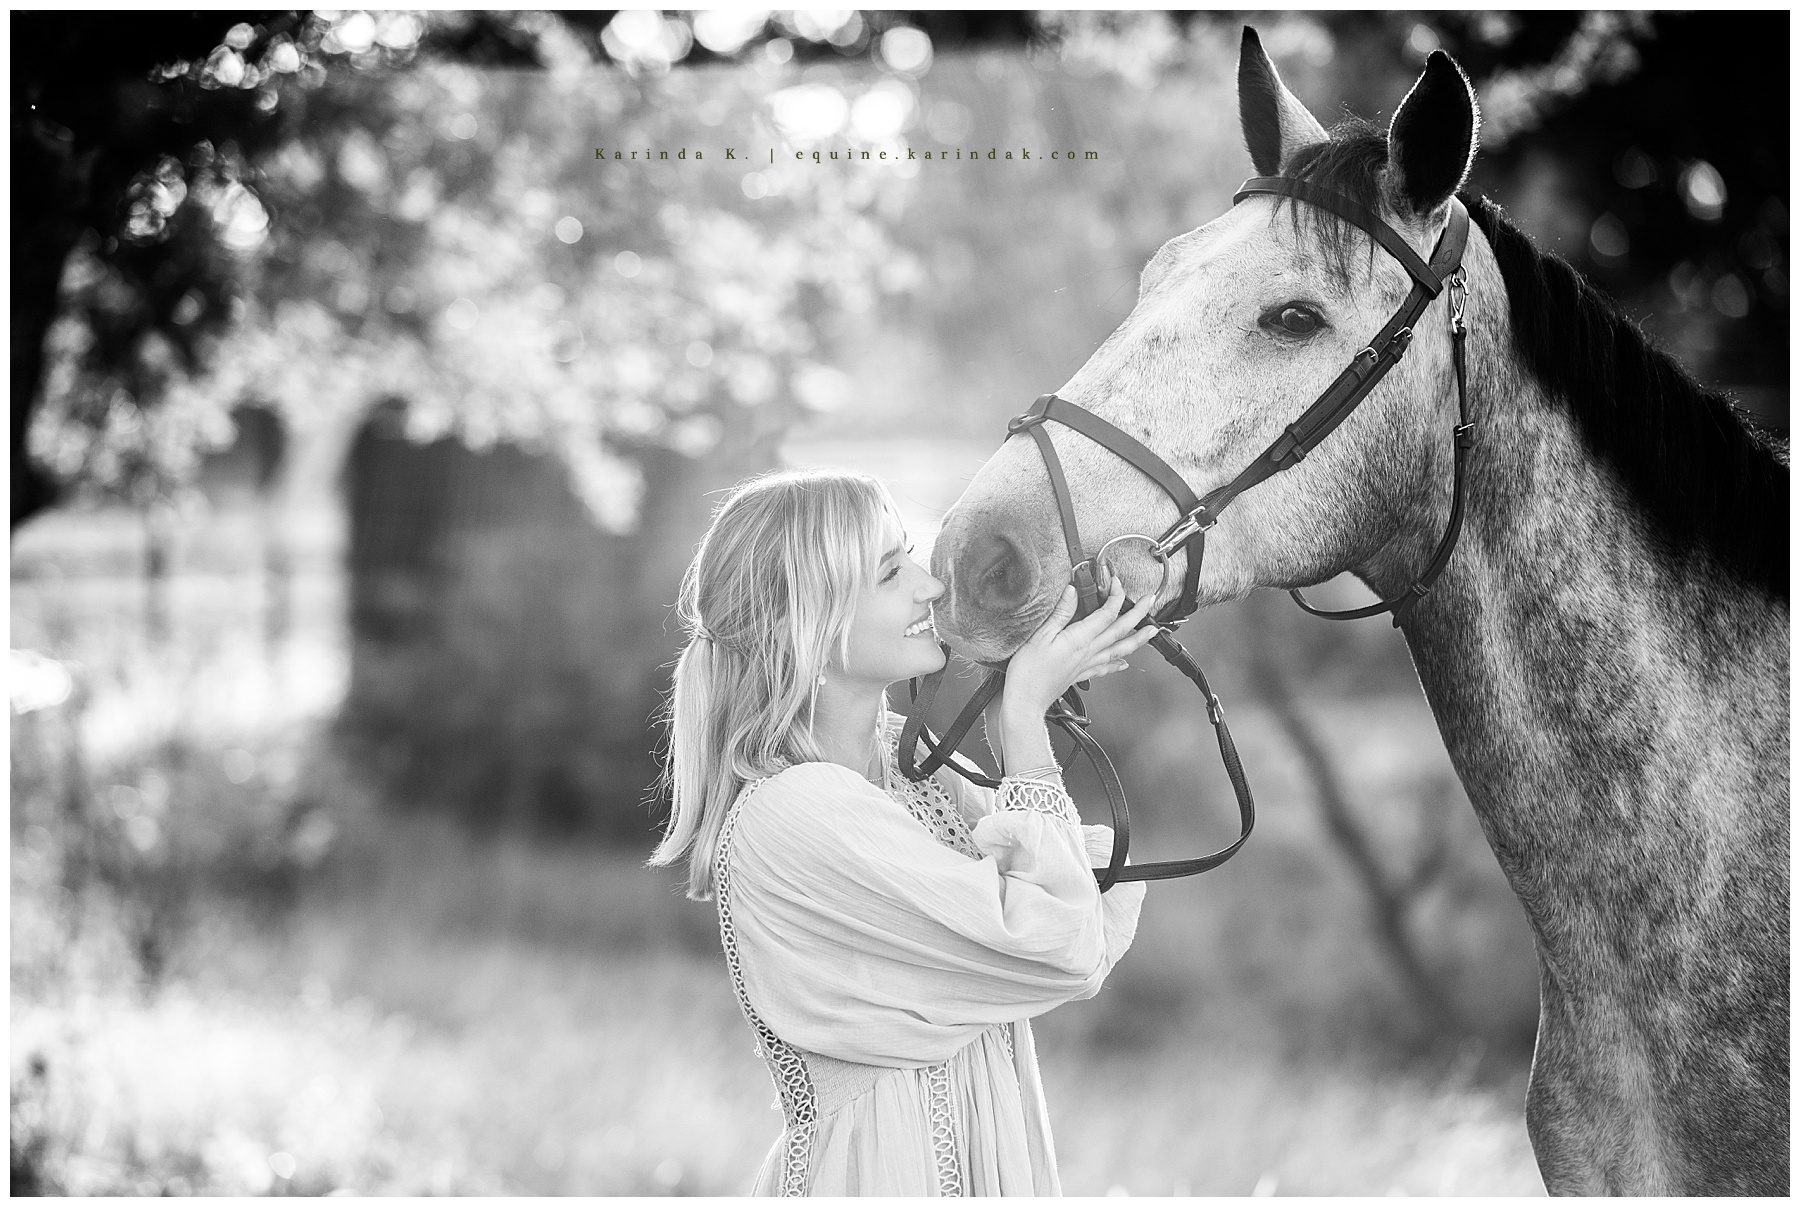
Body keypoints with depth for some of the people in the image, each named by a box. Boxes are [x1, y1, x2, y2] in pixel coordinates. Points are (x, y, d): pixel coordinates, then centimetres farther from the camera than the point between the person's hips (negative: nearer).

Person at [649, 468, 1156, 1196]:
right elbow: (1063, 949, -23)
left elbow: (1105, 929, 1)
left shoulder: (907, 758, 5)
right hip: (882, 1172, -8)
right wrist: (1024, 720, -15)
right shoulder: (794, 811, -21)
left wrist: (1018, 724, -4)